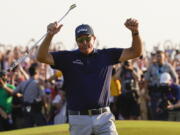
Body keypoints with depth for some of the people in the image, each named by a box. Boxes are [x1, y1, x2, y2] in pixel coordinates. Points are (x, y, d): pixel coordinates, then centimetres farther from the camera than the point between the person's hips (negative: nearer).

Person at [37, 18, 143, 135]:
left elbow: (136, 52, 6)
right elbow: (41, 57, -7)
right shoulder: (68, 58, 5)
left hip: (104, 117, 0)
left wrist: (135, 32, -14)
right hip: (79, 119, 0)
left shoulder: (107, 55, 9)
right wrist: (50, 35, -25)